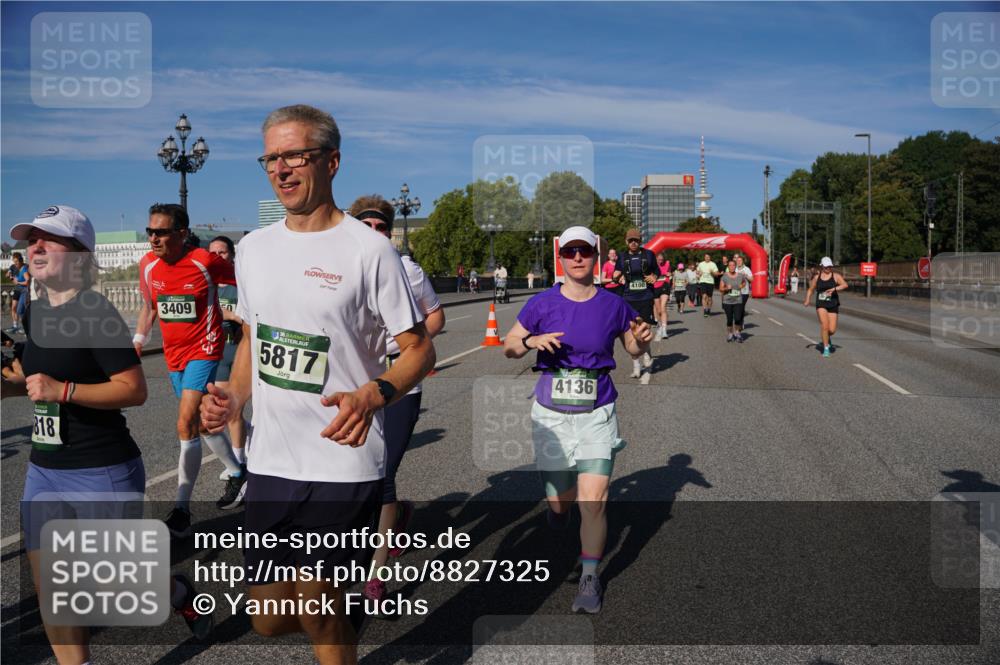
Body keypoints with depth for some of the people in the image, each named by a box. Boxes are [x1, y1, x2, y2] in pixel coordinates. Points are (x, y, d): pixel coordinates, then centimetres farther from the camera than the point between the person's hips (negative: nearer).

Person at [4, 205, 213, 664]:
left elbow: (134, 389, -20)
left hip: (104, 474, -7)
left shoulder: (95, 312, -15)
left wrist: (62, 390, -25)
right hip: (44, 472, 7)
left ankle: (179, 594, 36)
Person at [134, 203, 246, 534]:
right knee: (201, 422, 18)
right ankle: (236, 473, 41)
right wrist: (139, 339, 7)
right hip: (173, 354, 7)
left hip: (204, 349, -7)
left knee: (187, 423, -17)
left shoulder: (206, 261, -16)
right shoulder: (148, 265, 0)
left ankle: (182, 509, -10)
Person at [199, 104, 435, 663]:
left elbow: (420, 349, -8)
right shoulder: (253, 248, 10)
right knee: (267, 619, 12)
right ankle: (351, 607, 43)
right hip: (268, 463, 6)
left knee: (315, 603, -1)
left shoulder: (369, 249, -9)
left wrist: (372, 396, -25)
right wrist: (233, 400, 5)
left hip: (344, 464, -6)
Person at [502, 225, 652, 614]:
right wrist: (532, 341, -17)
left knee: (594, 499, -10)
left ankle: (590, 579, 9)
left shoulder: (613, 305, -1)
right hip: (551, 413, 1)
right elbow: (509, 347, 4)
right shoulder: (542, 304, -3)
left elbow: (634, 350, 13)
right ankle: (560, 502, 49)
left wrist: (642, 340, -10)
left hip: (596, 414, 0)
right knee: (559, 499, 10)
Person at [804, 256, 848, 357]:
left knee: (832, 330, -3)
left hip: (833, 305, 0)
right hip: (821, 304, 0)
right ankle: (826, 348, -6)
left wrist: (834, 289, -29)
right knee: (824, 325, -17)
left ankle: (828, 336, 36)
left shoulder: (836, 276, 0)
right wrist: (807, 300, 3)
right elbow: (810, 289, 16)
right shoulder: (817, 277, 7)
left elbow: (845, 285, -14)